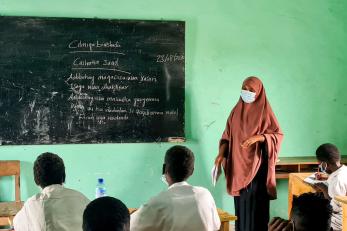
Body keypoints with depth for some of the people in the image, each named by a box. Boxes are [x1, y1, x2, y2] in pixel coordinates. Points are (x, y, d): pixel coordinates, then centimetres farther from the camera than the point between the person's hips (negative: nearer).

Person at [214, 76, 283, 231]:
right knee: (241, 203, 9)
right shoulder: (236, 110, 8)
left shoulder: (264, 112, -6)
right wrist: (221, 154, -4)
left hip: (257, 165, -5)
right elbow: (227, 135, 11)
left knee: (256, 203, -3)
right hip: (238, 165, 5)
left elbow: (278, 135, -9)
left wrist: (258, 137, -24)